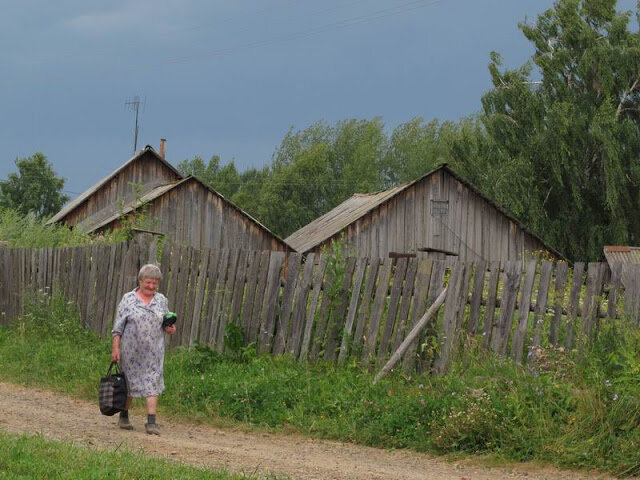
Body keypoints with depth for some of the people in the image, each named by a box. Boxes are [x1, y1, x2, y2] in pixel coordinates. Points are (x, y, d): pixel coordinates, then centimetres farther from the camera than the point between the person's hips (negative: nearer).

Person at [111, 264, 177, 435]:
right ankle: (124, 417, 26)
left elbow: (166, 323, 18)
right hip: (131, 351, -2)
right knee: (129, 383, 10)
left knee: (152, 384, -6)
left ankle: (151, 422, -8)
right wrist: (115, 348, -8)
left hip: (153, 351, 2)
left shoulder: (162, 300, 8)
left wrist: (170, 329, -5)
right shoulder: (128, 299, -2)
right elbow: (118, 327, -2)